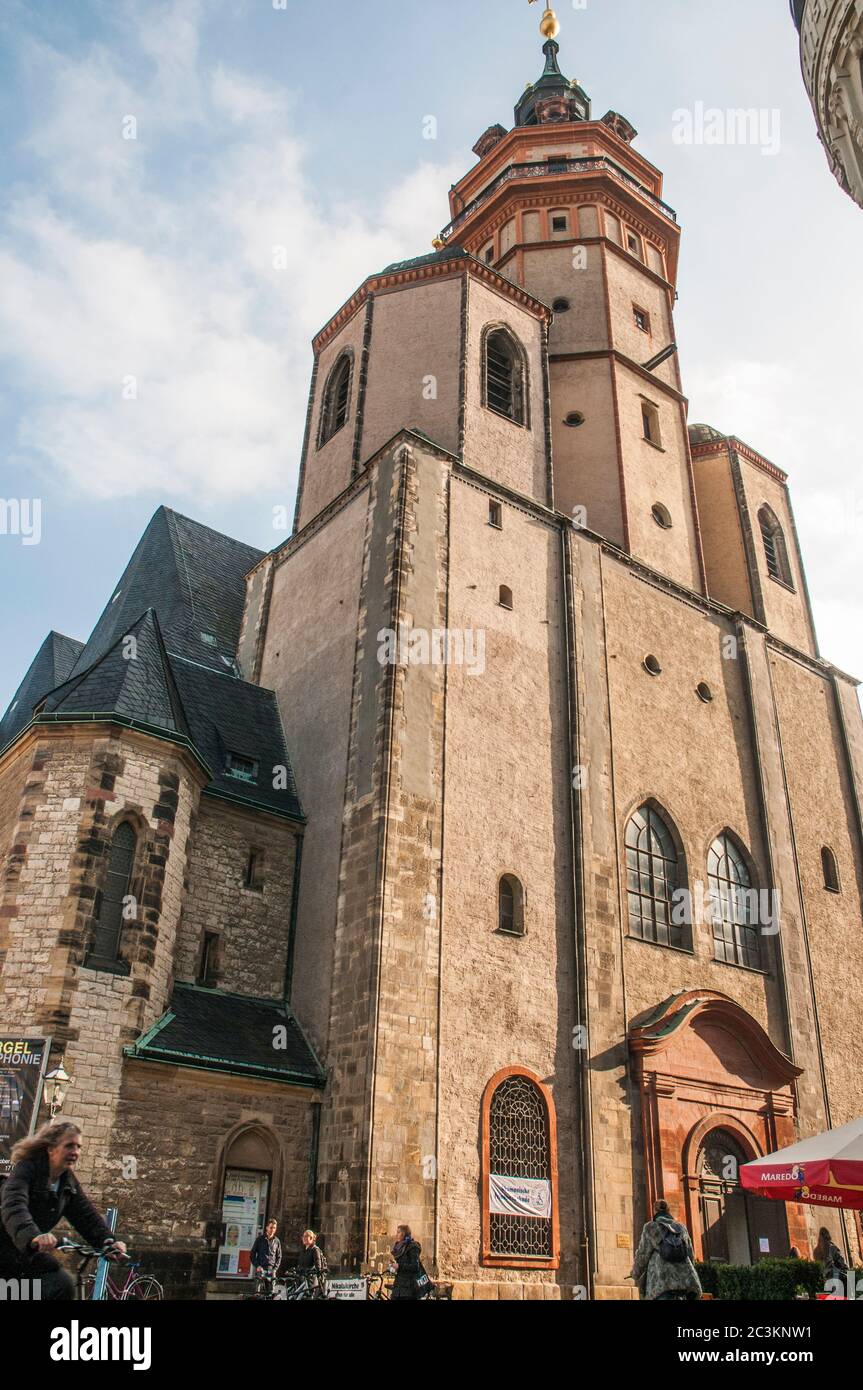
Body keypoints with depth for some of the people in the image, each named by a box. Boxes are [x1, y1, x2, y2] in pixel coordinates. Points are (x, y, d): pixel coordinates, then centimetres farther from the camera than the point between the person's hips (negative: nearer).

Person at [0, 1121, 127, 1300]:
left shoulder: (69, 1182, 0)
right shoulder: (26, 1169, -21)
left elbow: (88, 1216, -7)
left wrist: (108, 1241, -26)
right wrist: (33, 1236, -59)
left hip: (29, 1252, 6)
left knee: (63, 1285, -12)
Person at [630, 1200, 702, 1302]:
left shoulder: (650, 1228, 8)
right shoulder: (682, 1228, 19)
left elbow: (642, 1255, 6)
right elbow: (691, 1256, 20)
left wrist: (635, 1274, 24)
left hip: (662, 1283, -4)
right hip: (684, 1278, 4)